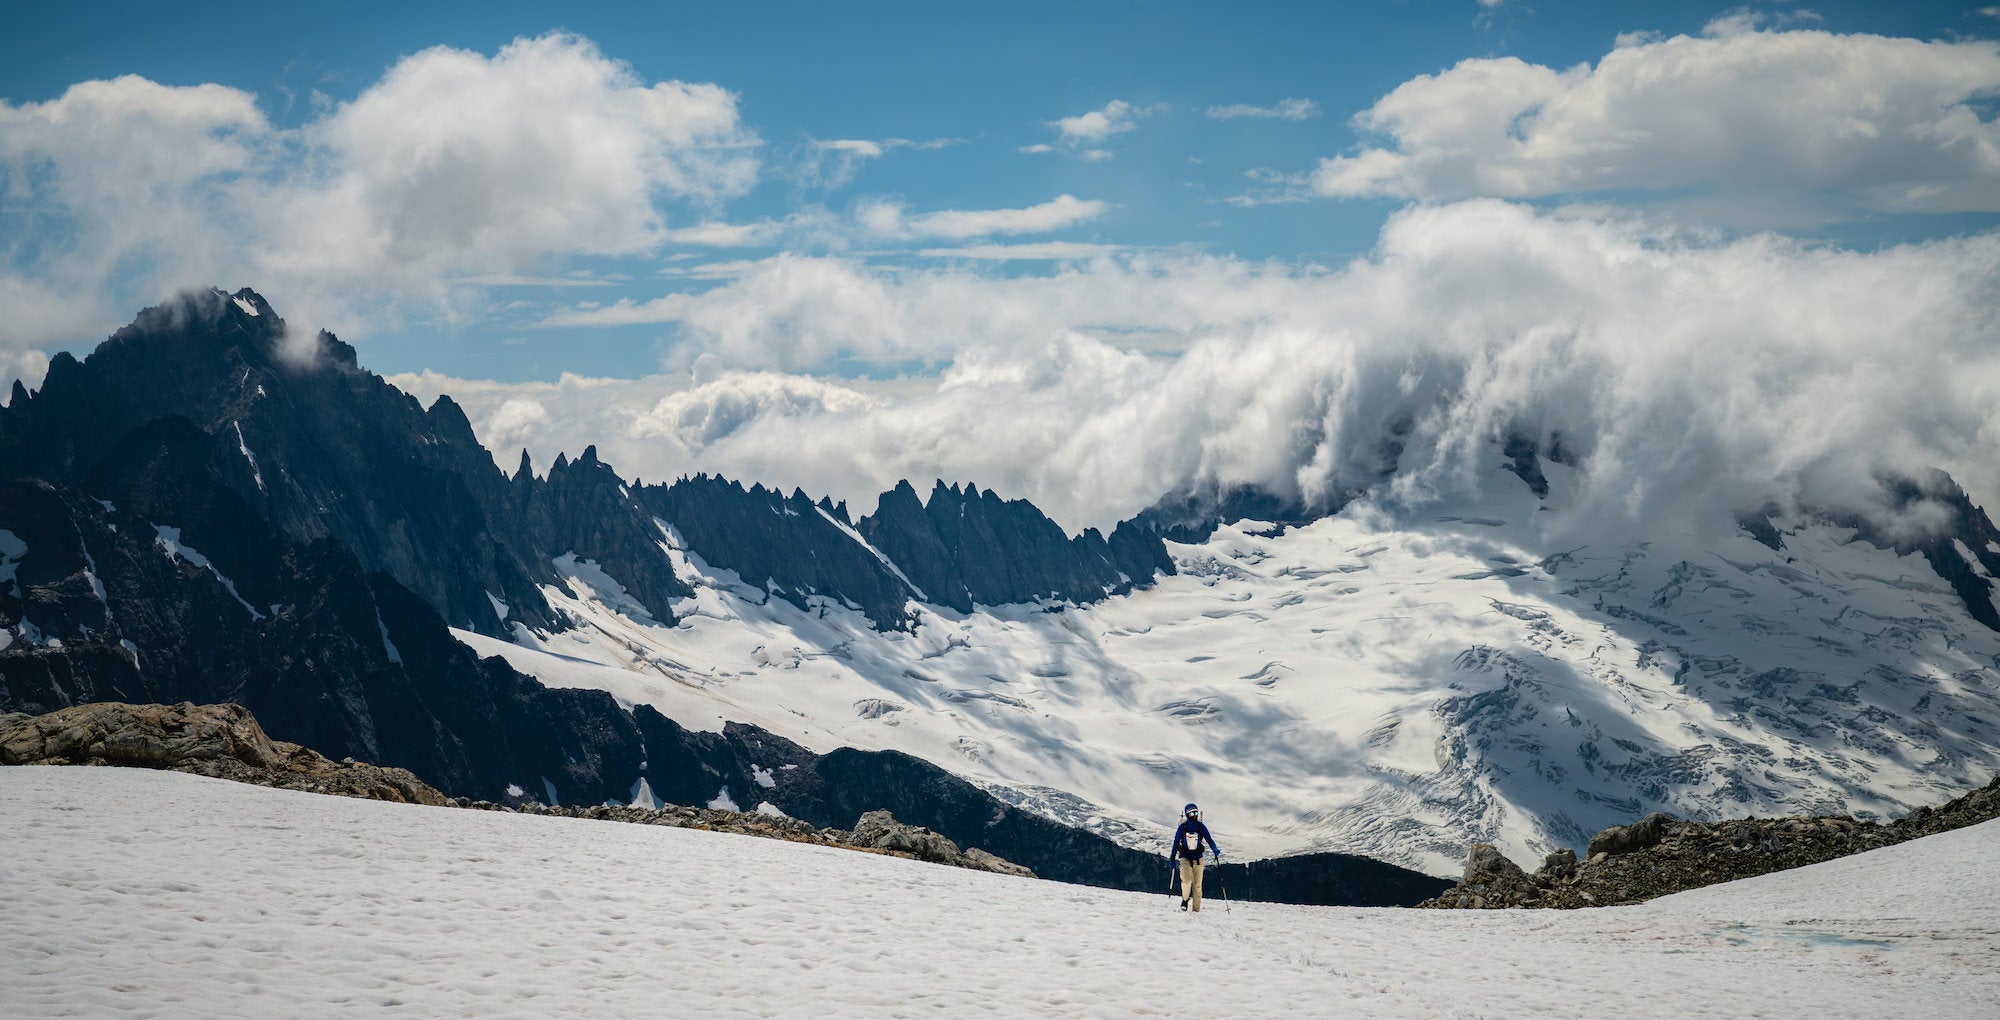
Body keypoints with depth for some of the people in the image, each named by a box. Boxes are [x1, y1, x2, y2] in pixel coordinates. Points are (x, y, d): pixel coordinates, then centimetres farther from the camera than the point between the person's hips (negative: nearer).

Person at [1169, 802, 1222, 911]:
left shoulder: (1201, 827, 0)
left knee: (1197, 885, -1)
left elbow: (1209, 840, 0)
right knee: (1187, 881, -22)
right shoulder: (1182, 827, -4)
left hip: (1198, 858, 2)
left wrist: (1216, 851, -18)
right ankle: (1185, 899, 5)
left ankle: (1196, 910, 6)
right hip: (1185, 857, -2)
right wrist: (1172, 858, 2)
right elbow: (1176, 843, 2)